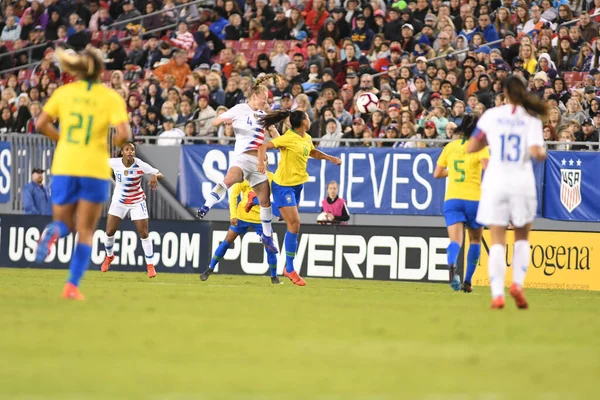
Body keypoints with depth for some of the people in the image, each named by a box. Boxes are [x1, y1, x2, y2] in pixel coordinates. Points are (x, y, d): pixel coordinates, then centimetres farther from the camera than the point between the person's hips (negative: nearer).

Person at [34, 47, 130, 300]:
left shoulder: (64, 92, 4)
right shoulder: (111, 97, -2)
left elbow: (41, 124, -1)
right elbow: (123, 133, -13)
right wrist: (113, 144, 8)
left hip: (64, 167, 2)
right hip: (95, 170, -2)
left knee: (64, 223, 14)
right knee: (86, 231, 8)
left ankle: (53, 232, -24)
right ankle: (72, 286, -2)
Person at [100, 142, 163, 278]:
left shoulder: (140, 165, -21)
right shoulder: (114, 163, -15)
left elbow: (160, 175, -20)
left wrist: (155, 176, -40)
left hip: (137, 202, -2)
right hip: (119, 201, 2)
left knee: (144, 234, -7)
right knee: (109, 232, 2)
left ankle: (150, 265, 5)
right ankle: (109, 256, 32)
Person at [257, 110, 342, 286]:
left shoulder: (307, 138, 6)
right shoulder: (288, 138, -19)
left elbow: (312, 152, 28)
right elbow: (264, 147, -24)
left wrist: (329, 158, 16)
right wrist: (261, 162, -40)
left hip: (297, 185, 8)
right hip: (283, 186, -8)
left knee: (293, 225, 11)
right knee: (294, 224, -13)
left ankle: (288, 267, 19)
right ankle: (290, 269, -6)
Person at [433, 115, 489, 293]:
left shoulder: (450, 147, 10)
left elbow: (437, 173, 15)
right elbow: (487, 167, -18)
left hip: (452, 199, 2)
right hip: (474, 198, -2)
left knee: (455, 241, -10)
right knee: (475, 240, 19)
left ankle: (452, 265, -43)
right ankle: (467, 282, 16)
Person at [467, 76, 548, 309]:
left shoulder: (491, 115, 4)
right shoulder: (532, 119, 1)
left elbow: (471, 148, 9)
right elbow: (536, 152, -11)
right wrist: (543, 153, 11)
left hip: (495, 183, 0)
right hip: (522, 183, 0)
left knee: (497, 241, 1)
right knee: (522, 238, 16)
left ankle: (497, 294, -11)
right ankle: (518, 283, -4)